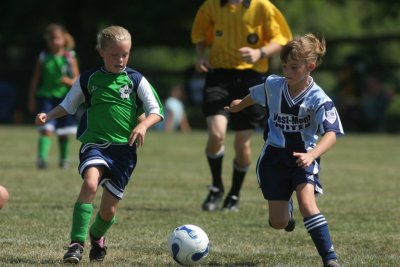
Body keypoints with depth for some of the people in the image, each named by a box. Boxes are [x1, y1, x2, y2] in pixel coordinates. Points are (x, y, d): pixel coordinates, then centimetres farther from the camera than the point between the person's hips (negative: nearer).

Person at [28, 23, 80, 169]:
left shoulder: (70, 57, 0)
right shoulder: (43, 57, 1)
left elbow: (77, 79, 1)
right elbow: (35, 79, 6)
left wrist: (69, 81, -22)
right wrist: (31, 99, 5)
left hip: (65, 98, 1)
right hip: (46, 96, -1)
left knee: (63, 133, 11)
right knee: (46, 129, -16)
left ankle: (64, 159, 28)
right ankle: (42, 158, -23)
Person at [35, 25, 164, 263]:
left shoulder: (136, 80, 2)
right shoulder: (89, 80, 6)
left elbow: (156, 112, 0)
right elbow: (68, 105, 19)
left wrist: (144, 124, -21)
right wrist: (48, 116, 2)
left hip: (124, 148, 1)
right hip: (94, 143, -1)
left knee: (109, 209, 3)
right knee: (90, 183, -32)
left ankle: (97, 236, 39)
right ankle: (77, 243, -30)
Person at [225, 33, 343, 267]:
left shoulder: (318, 99, -19)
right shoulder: (273, 85, -7)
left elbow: (331, 134, -28)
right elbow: (255, 95, 17)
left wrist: (312, 155, -45)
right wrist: (239, 106, 37)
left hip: (303, 157, -3)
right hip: (275, 155, 3)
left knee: (307, 202, -30)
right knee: (279, 223, 4)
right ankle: (286, 207, 44)